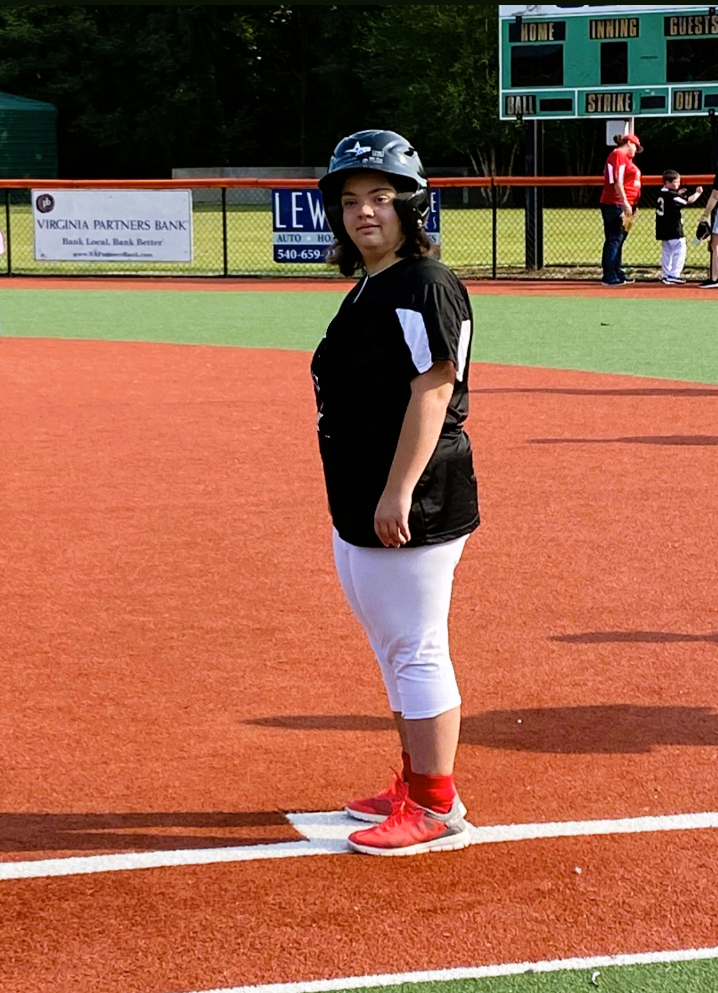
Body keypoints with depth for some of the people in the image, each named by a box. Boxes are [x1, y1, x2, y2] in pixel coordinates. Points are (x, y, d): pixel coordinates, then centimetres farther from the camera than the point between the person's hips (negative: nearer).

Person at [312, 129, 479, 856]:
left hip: (412, 510, -10)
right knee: (393, 649, 18)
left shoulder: (422, 286, -15)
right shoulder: (368, 290, 15)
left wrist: (398, 492, -26)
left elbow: (433, 392, -22)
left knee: (416, 650, -5)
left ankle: (438, 809, 3)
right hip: (361, 509, 10)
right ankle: (415, 784, 30)